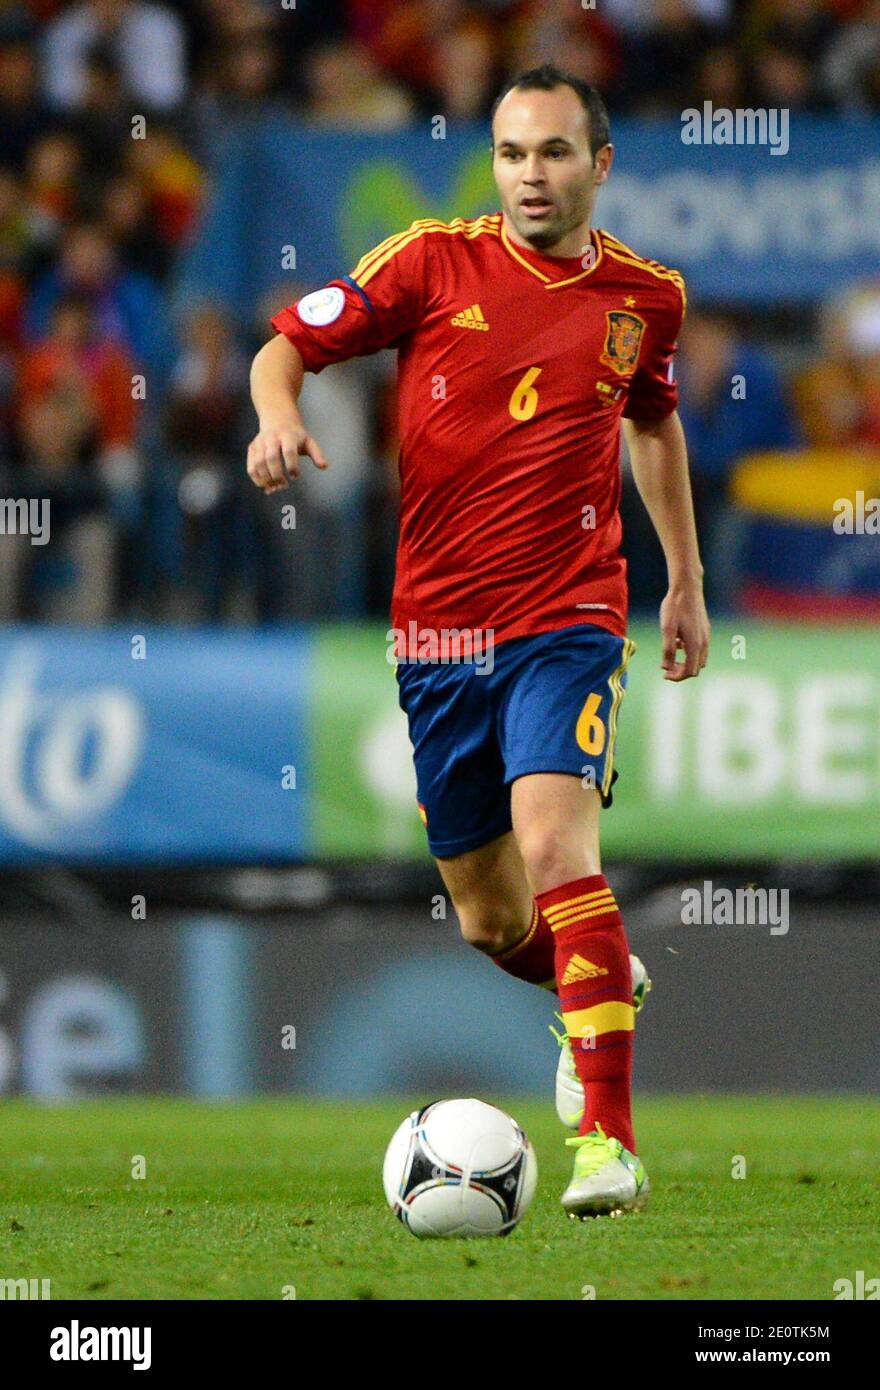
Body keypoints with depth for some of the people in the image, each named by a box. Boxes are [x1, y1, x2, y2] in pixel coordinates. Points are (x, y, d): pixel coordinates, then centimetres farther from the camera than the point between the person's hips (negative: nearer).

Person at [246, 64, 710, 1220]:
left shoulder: (646, 295, 4)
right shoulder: (433, 263, -2)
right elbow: (288, 344, 1)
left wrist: (687, 582, 27)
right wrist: (280, 414, -21)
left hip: (568, 620, -2)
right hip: (439, 629, 2)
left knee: (554, 842, -26)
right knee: (491, 924, 10)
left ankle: (608, 1138, -27)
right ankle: (602, 988, 46)